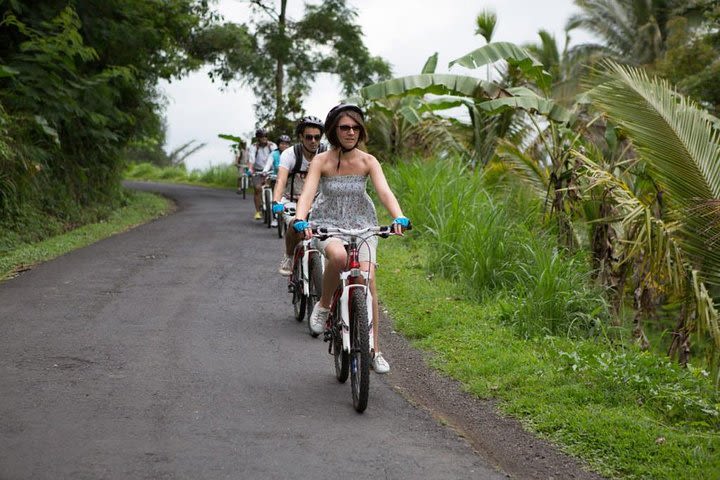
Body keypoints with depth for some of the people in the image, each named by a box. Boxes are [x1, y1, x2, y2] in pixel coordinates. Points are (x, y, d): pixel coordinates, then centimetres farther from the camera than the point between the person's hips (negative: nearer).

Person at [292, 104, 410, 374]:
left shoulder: (368, 161, -6)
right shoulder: (321, 162, -9)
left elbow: (384, 192, -17)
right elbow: (307, 193, -20)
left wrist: (399, 218, -36)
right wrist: (300, 220, -40)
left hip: (361, 225, 2)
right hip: (327, 225, -2)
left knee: (367, 279, -16)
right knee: (338, 256, -37)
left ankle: (374, 350, -6)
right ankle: (324, 305, -9)